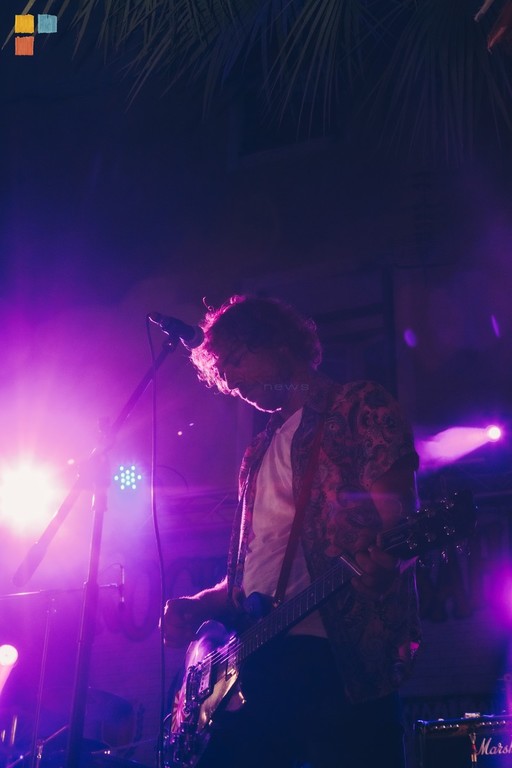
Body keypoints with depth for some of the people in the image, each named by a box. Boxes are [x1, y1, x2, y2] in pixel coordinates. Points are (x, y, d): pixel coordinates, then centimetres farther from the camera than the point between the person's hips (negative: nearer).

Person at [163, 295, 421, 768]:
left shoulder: (360, 407, 4)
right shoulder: (261, 452, 25)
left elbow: (396, 521, -8)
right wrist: (202, 605, 9)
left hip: (341, 651, -7)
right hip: (253, 655, 7)